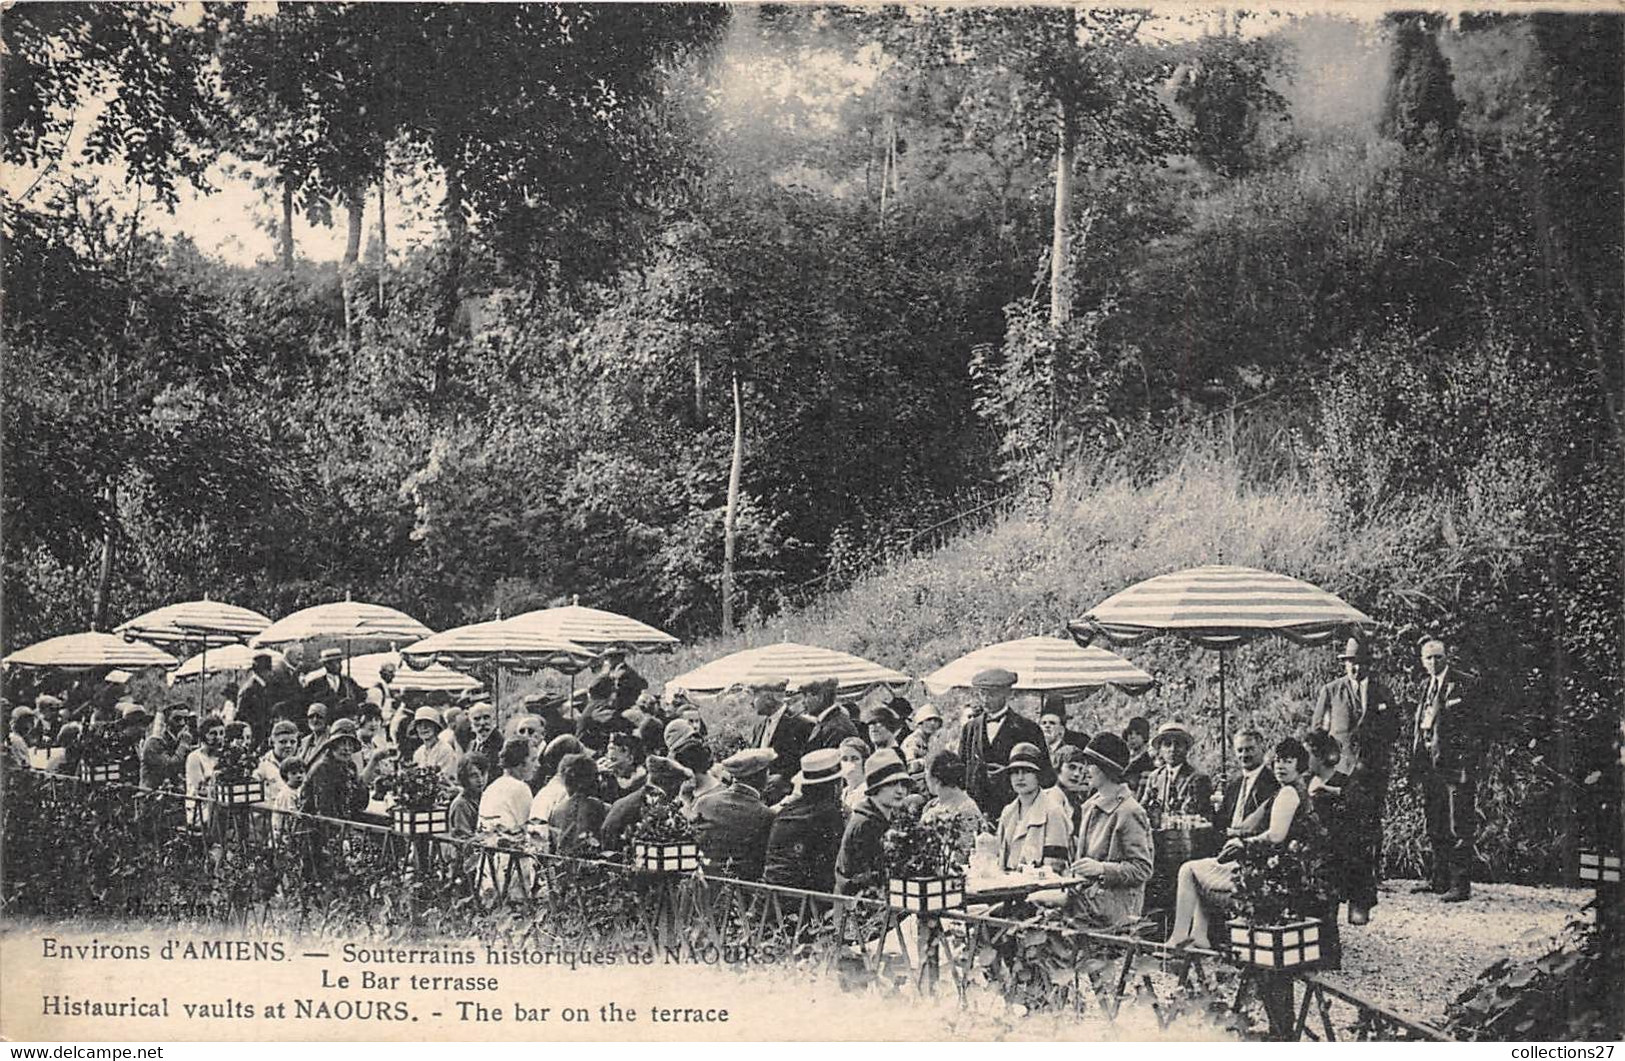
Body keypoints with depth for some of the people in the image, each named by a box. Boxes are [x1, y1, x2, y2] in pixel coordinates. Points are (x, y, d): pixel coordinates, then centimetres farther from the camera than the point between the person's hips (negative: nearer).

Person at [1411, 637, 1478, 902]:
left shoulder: (1460, 686, -7)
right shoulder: (1426, 687, 16)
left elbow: (1470, 730, -11)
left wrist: (1466, 766, -16)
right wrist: (1417, 763, 15)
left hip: (1453, 764, -8)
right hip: (1429, 766, 8)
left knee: (1457, 829, -6)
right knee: (1434, 827, 15)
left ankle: (1461, 885, -3)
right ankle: (1438, 878, 25)